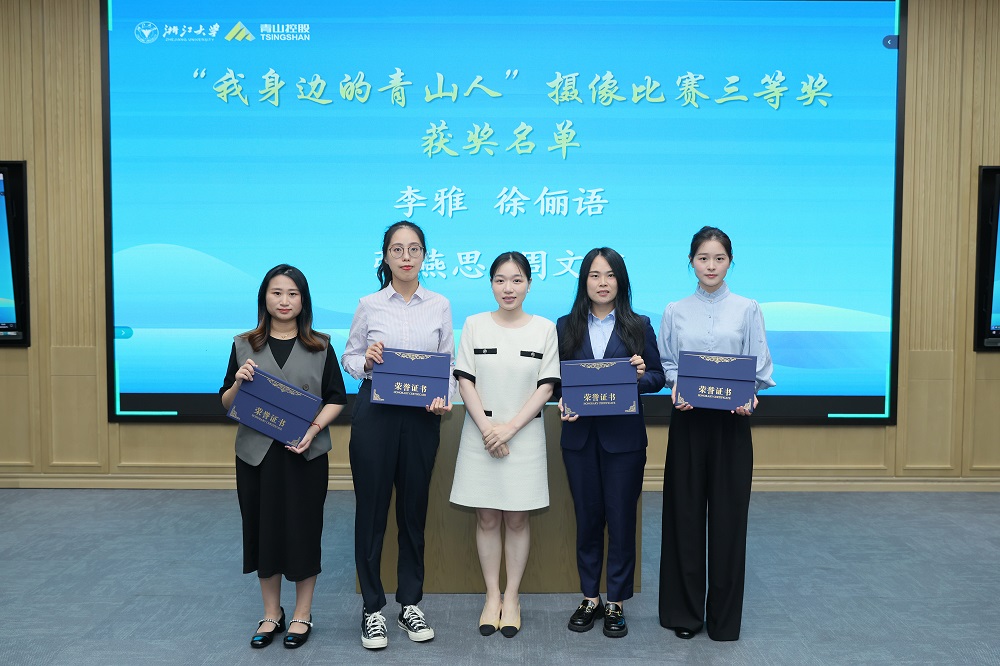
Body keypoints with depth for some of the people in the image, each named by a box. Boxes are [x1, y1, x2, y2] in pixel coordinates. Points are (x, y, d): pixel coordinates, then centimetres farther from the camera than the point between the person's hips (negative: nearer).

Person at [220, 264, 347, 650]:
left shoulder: (320, 347, 3)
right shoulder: (244, 346, 6)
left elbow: (336, 398, 1)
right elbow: (226, 404, 7)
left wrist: (314, 428, -15)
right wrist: (239, 382, -14)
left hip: (306, 453, -1)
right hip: (257, 452, 2)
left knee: (303, 528, 5)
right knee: (263, 528, 9)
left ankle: (302, 614, 22)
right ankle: (271, 614, 28)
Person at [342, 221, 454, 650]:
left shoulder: (440, 306, 5)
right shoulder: (369, 306, 2)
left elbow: (448, 363, 5)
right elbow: (349, 357, 7)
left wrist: (445, 399, -12)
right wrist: (365, 363, -14)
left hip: (421, 417, 1)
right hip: (375, 413, -1)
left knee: (414, 509, 10)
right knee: (372, 509, 4)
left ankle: (410, 603, 26)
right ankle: (372, 609, 19)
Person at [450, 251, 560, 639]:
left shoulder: (545, 329, 1)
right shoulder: (474, 325, 2)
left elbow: (546, 387, -3)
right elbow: (465, 380, 0)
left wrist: (509, 428, -12)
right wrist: (486, 426, -12)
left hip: (524, 436, 0)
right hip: (481, 435, 1)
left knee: (517, 520, 7)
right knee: (487, 519, 7)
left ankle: (511, 597, 21)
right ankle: (492, 596, 21)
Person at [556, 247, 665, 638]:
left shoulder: (639, 326, 3)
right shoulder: (566, 327, 7)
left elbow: (658, 379, 3)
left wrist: (642, 375, -18)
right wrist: (562, 405, -12)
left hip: (624, 436, -1)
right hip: (580, 435, 2)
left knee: (621, 519, 5)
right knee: (587, 518, 11)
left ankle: (616, 603, 19)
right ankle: (590, 599, 25)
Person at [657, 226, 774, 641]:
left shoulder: (748, 310, 3)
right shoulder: (675, 312, 6)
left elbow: (760, 368, 3)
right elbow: (666, 365, 8)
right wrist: (676, 389, -11)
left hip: (731, 421, -1)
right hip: (688, 419, 1)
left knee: (728, 514, 4)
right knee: (685, 512, 5)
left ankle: (723, 615, 20)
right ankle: (684, 611, 20)